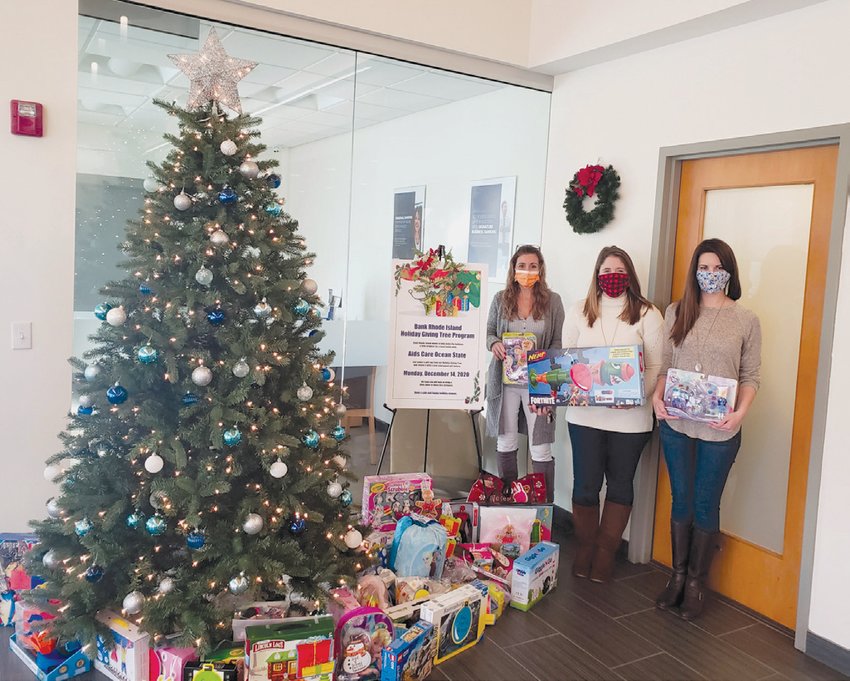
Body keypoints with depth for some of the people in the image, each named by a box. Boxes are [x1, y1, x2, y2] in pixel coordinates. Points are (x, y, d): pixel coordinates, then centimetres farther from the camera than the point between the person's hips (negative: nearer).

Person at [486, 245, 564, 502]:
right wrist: (494, 344, -11)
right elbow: (488, 332, 12)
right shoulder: (500, 299, 4)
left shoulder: (553, 301, 0)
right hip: (506, 381, 2)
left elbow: (559, 343, 0)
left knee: (541, 451, -1)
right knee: (505, 444, 13)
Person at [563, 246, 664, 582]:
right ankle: (585, 546, 26)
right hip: (585, 413, 1)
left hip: (630, 416, -1)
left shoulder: (647, 315, 0)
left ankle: (606, 551, 26)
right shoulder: (579, 312, 6)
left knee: (620, 483, 10)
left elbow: (656, 366, -3)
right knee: (585, 484, 5)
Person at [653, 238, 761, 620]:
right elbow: (664, 365, 7)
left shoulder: (745, 320, 0)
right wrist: (657, 396, -11)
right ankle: (677, 576, 27)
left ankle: (696, 584, 23)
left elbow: (750, 376, 0)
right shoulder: (676, 313, 5)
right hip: (675, 424, 2)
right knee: (681, 500, 12)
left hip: (720, 430, -2)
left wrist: (741, 412, -16)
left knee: (705, 506, 8)